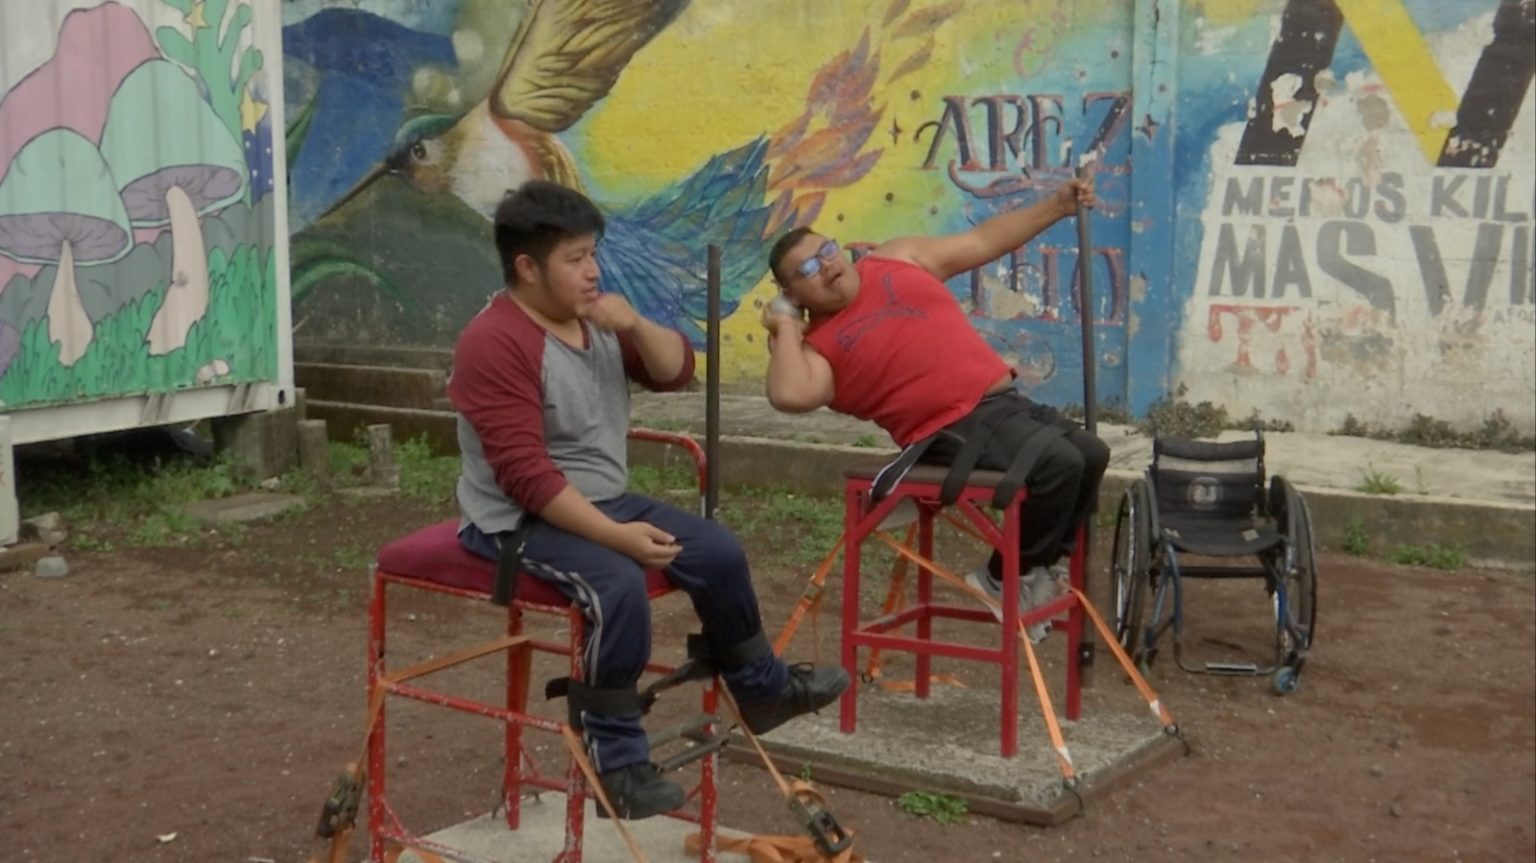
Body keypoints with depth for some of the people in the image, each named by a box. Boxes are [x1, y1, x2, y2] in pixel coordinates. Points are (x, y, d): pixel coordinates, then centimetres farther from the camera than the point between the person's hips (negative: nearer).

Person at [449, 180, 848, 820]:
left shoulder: (595, 318, 5)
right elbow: (527, 473, -27)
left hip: (604, 501, 9)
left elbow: (676, 372, 9)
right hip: (520, 520, -8)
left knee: (719, 552, 2)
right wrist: (618, 536, -31)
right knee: (618, 585, -33)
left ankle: (762, 689, 25)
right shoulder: (494, 344, -21)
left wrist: (635, 325, -13)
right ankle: (615, 763, -19)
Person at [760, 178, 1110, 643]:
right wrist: (786, 327, -12)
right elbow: (791, 395, -27)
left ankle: (1039, 567, 22)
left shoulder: (897, 258, 13)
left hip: (1006, 402, 7)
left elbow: (982, 241, 20)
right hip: (954, 431, -7)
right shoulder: (820, 344, -4)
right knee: (1058, 464, -25)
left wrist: (1057, 205, 18)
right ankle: (1004, 580, -5)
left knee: (1091, 455, 7)